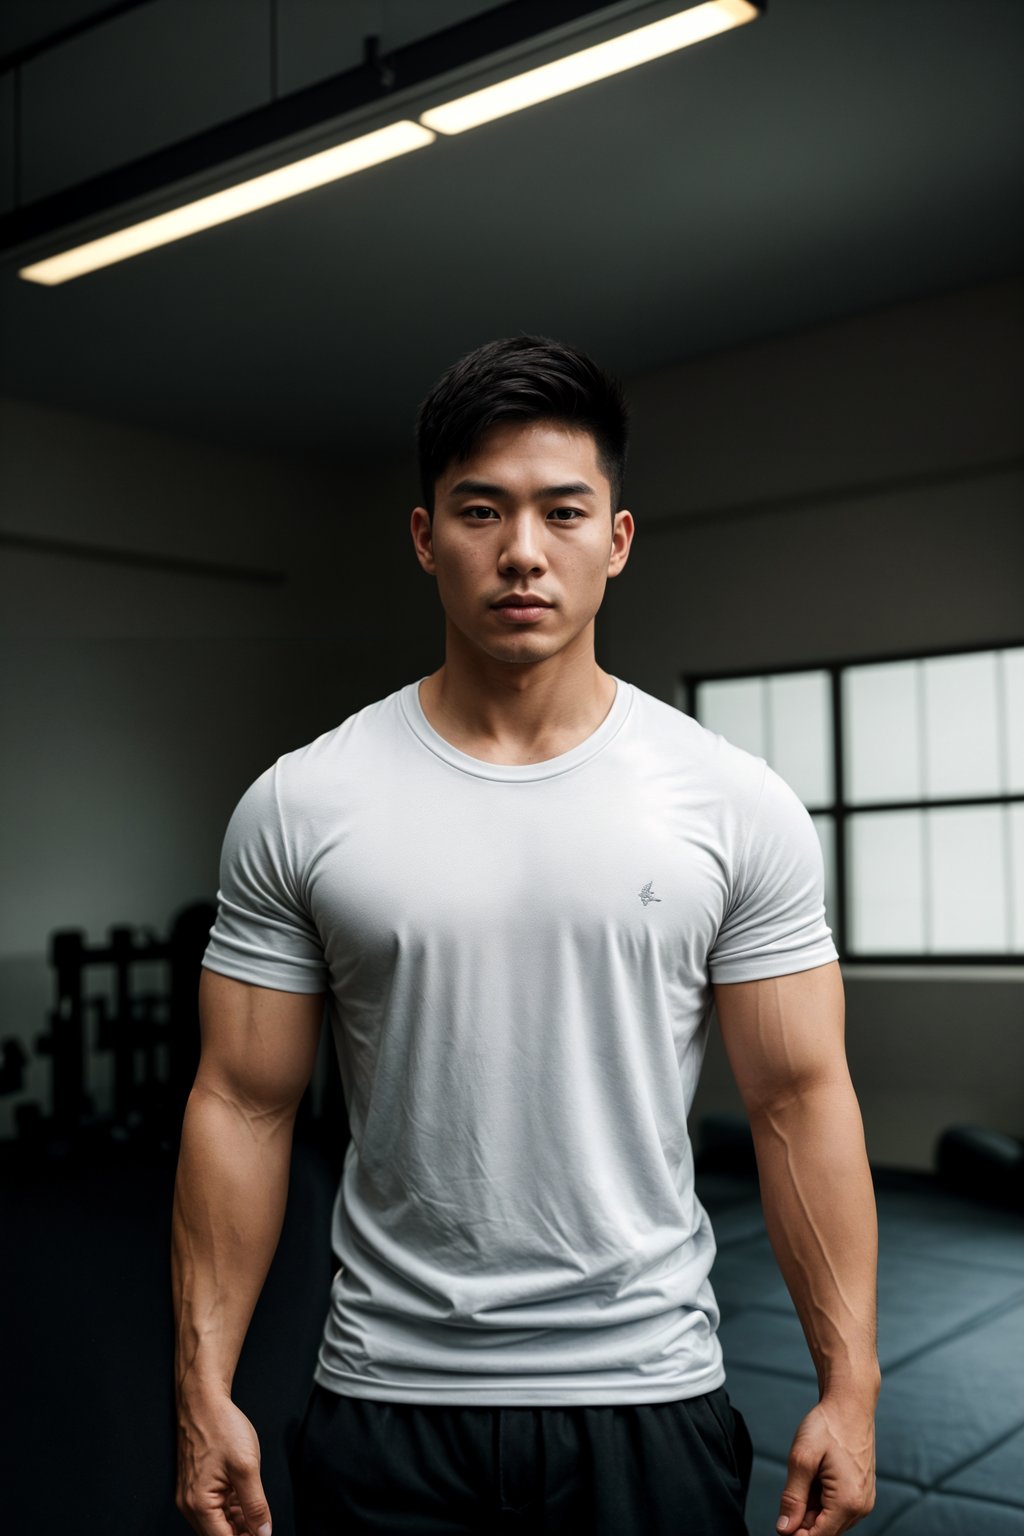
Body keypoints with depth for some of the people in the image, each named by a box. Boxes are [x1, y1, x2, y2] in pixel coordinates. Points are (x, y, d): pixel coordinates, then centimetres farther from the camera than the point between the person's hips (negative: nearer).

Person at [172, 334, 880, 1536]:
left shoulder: (736, 805, -5)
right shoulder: (298, 806, -5)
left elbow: (800, 1098, -3)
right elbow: (242, 1103, -2)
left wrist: (848, 1385, -4)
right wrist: (203, 1388, -3)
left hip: (650, 1395, 0)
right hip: (387, 1394, 1)